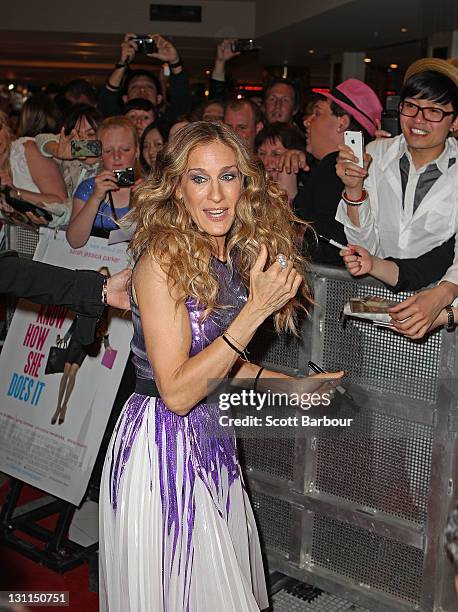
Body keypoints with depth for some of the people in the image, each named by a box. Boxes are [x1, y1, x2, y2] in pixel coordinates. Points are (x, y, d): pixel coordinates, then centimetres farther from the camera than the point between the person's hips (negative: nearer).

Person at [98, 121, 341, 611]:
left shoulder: (236, 258, 2)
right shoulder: (162, 260, -20)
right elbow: (177, 391, -24)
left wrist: (298, 386, 11)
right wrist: (257, 309, -27)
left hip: (213, 442, 7)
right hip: (161, 447, -7)